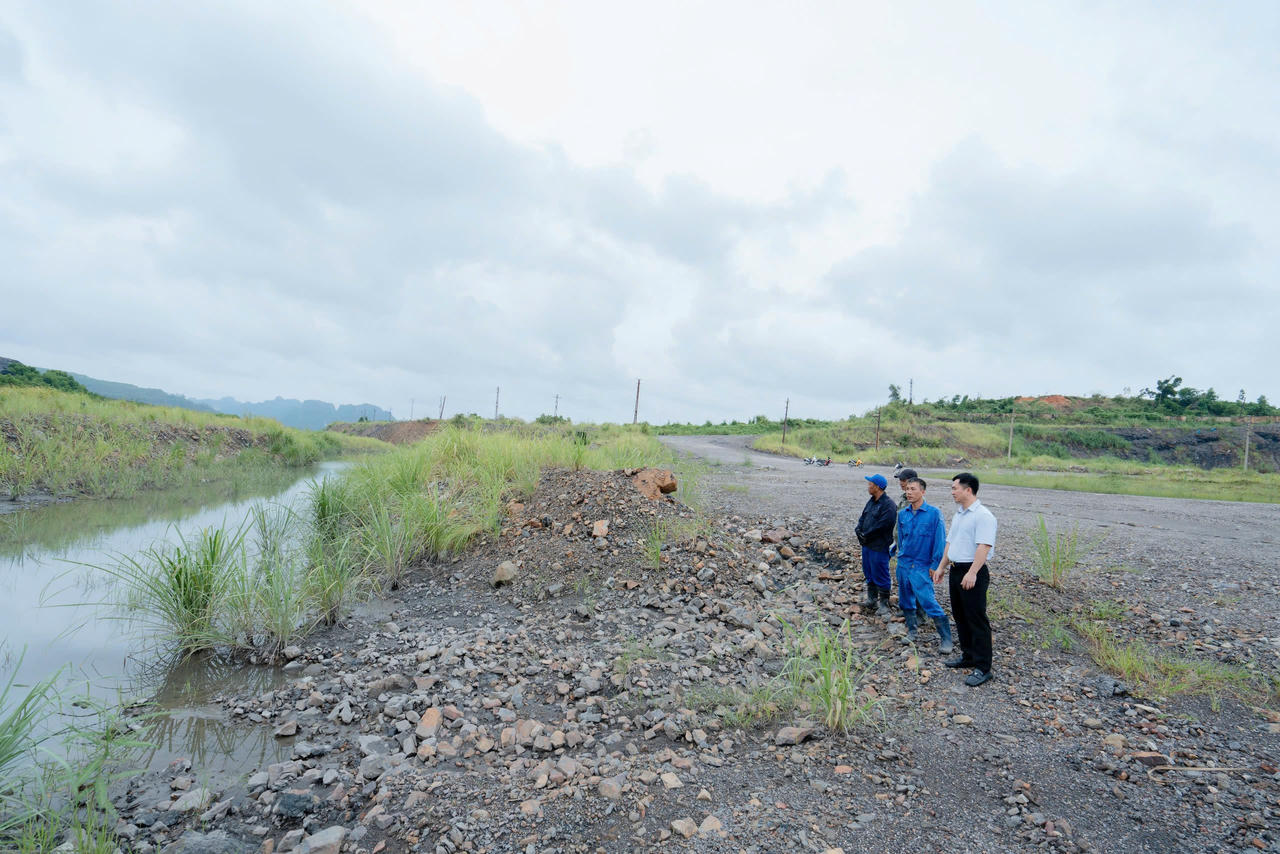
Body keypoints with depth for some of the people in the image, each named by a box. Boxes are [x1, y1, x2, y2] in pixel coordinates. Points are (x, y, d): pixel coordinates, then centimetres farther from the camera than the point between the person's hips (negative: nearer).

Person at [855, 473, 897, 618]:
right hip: (866, 545, 9)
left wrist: (865, 535, -15)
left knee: (880, 575, 0)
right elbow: (862, 518, 15)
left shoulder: (888, 505, -17)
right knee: (869, 573, 17)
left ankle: (884, 603, 12)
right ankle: (872, 599, 30)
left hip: (879, 547, -9)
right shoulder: (871, 501, 12)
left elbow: (882, 526, -23)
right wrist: (859, 531, -3)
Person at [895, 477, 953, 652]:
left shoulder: (934, 513, -10)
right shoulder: (902, 514, 5)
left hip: (921, 566, -5)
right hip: (903, 564, 5)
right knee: (906, 600, 13)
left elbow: (940, 541, -9)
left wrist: (935, 565, -9)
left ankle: (946, 639, 2)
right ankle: (911, 632, 29)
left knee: (928, 602, -9)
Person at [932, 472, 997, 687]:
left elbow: (984, 546, -24)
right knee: (960, 616, 17)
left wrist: (972, 573, -31)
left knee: (976, 619, -4)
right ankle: (968, 655, 31)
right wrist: (941, 567, 21)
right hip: (956, 570, 10)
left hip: (973, 573, -10)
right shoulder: (958, 515, 15)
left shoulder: (983, 516, -16)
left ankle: (983, 667, 4)